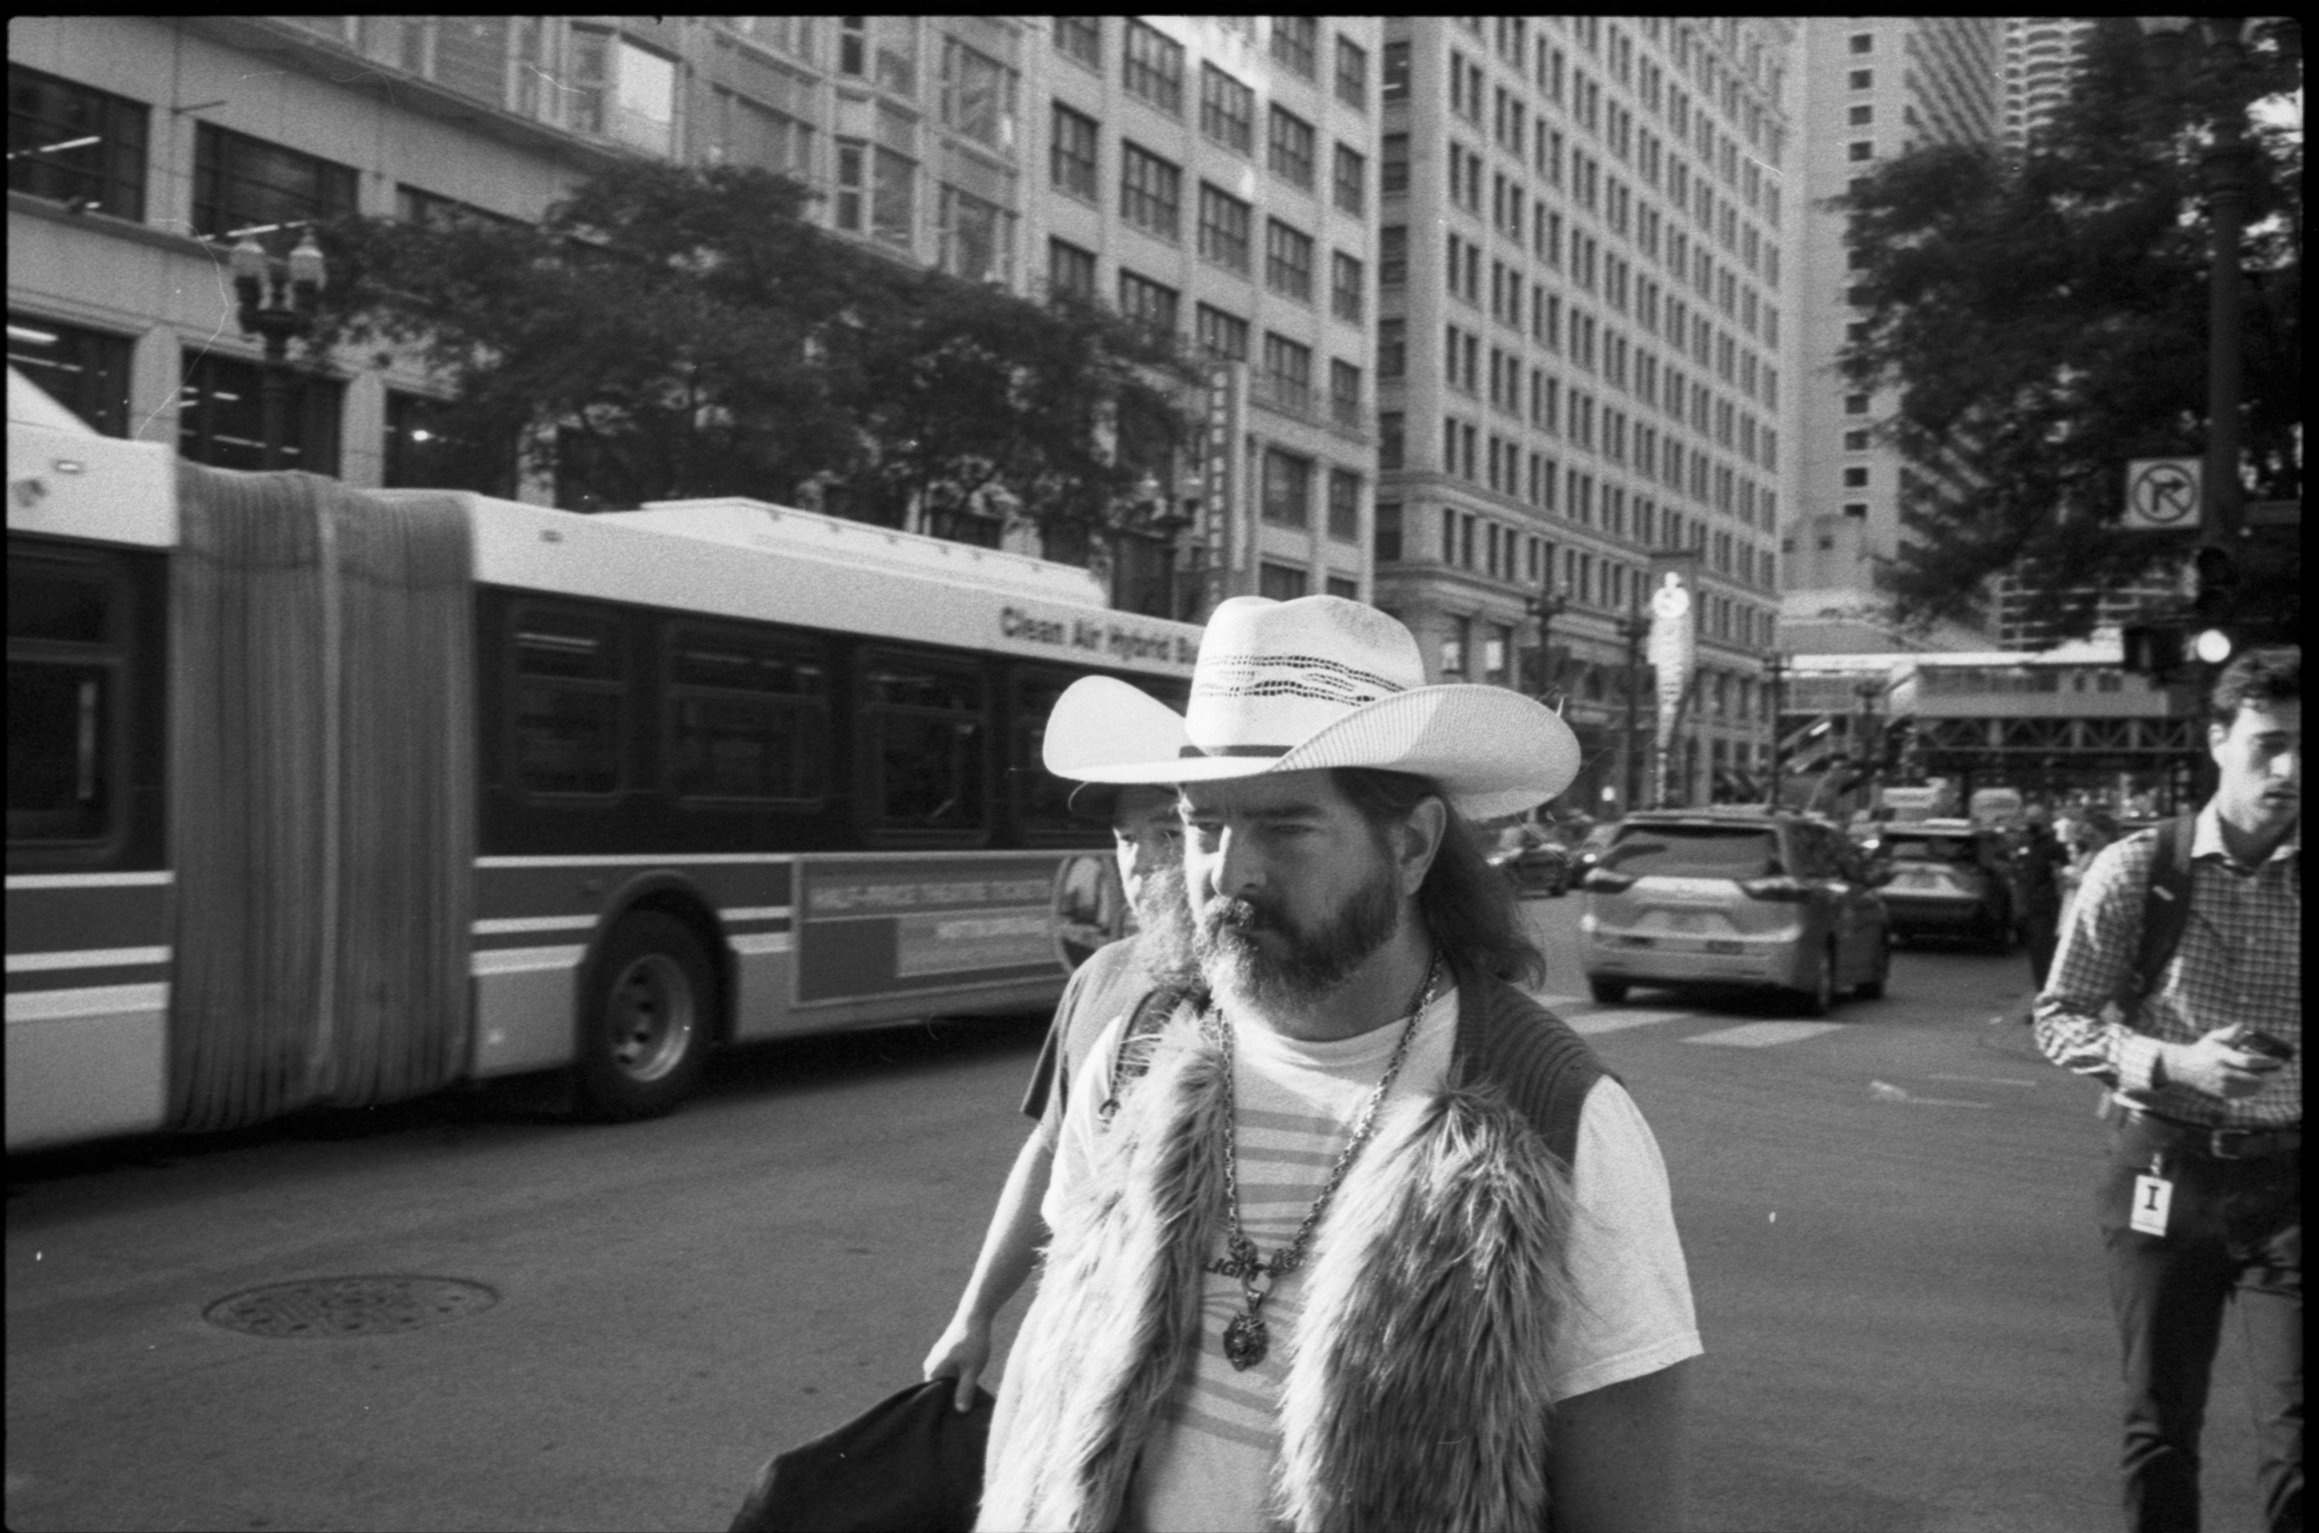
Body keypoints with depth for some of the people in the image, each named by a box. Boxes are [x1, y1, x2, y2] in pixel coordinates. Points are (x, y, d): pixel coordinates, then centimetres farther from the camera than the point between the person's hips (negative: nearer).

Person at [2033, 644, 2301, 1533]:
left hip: (2284, 1172, 1)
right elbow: (2057, 1020, -2)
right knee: (2159, 1426, 11)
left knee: (2294, 1435, -3)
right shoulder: (2136, 871, -5)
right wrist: (2173, 1064, -16)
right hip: (2165, 1166, -1)